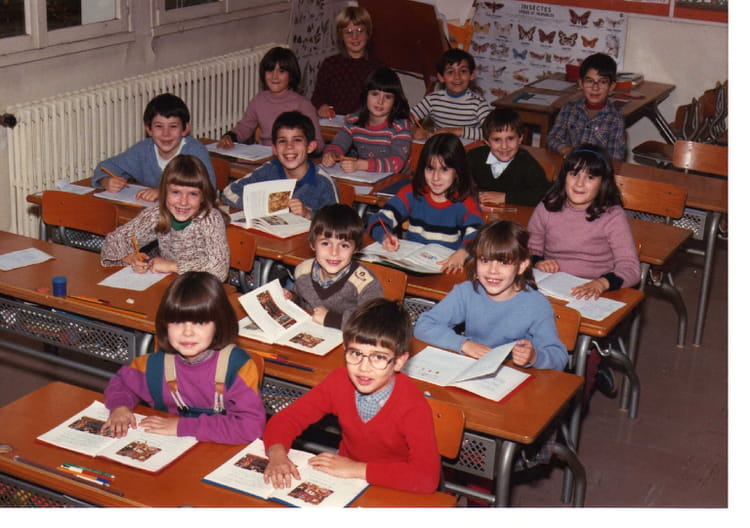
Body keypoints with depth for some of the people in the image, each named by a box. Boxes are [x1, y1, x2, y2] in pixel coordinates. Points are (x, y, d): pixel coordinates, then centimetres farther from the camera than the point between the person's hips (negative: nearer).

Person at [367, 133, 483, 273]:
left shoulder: (465, 203, 0)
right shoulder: (412, 193, 7)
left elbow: (475, 237, -16)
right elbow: (379, 220, 0)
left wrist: (462, 253, -40)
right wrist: (385, 237, -25)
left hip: (446, 268, -2)